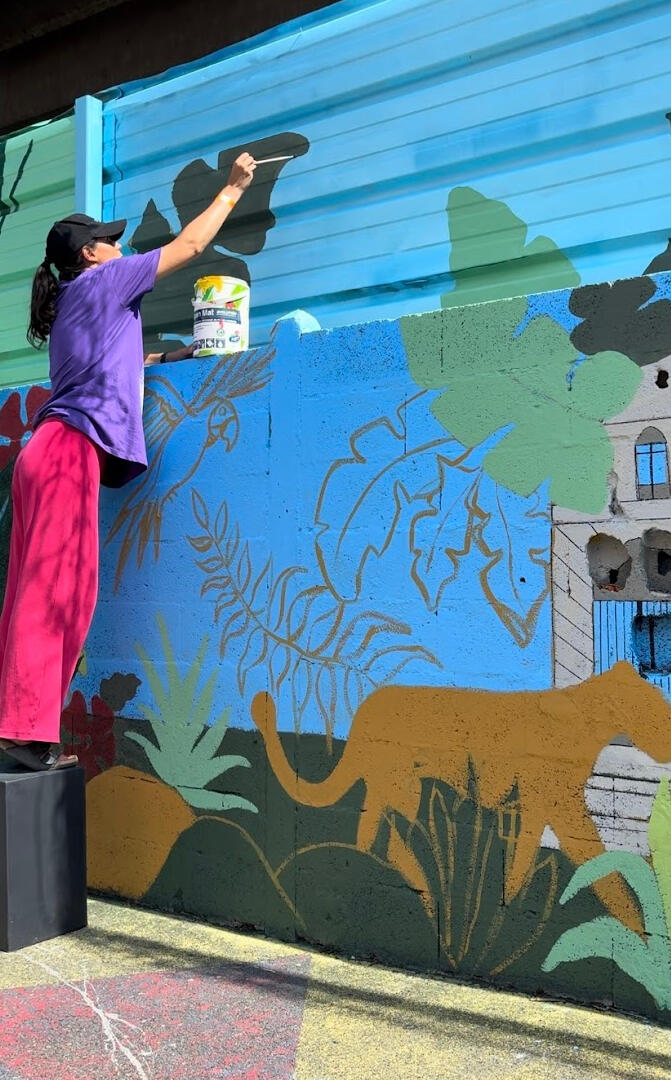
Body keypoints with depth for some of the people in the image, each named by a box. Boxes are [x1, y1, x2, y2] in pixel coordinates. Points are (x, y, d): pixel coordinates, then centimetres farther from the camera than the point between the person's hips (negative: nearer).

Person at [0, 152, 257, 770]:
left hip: (52, 453, 9)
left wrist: (167, 356, 40)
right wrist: (233, 189, 18)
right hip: (70, 450, -9)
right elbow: (189, 246, 7)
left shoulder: (73, 302, 27)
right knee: (56, 590, -12)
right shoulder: (99, 283, 5)